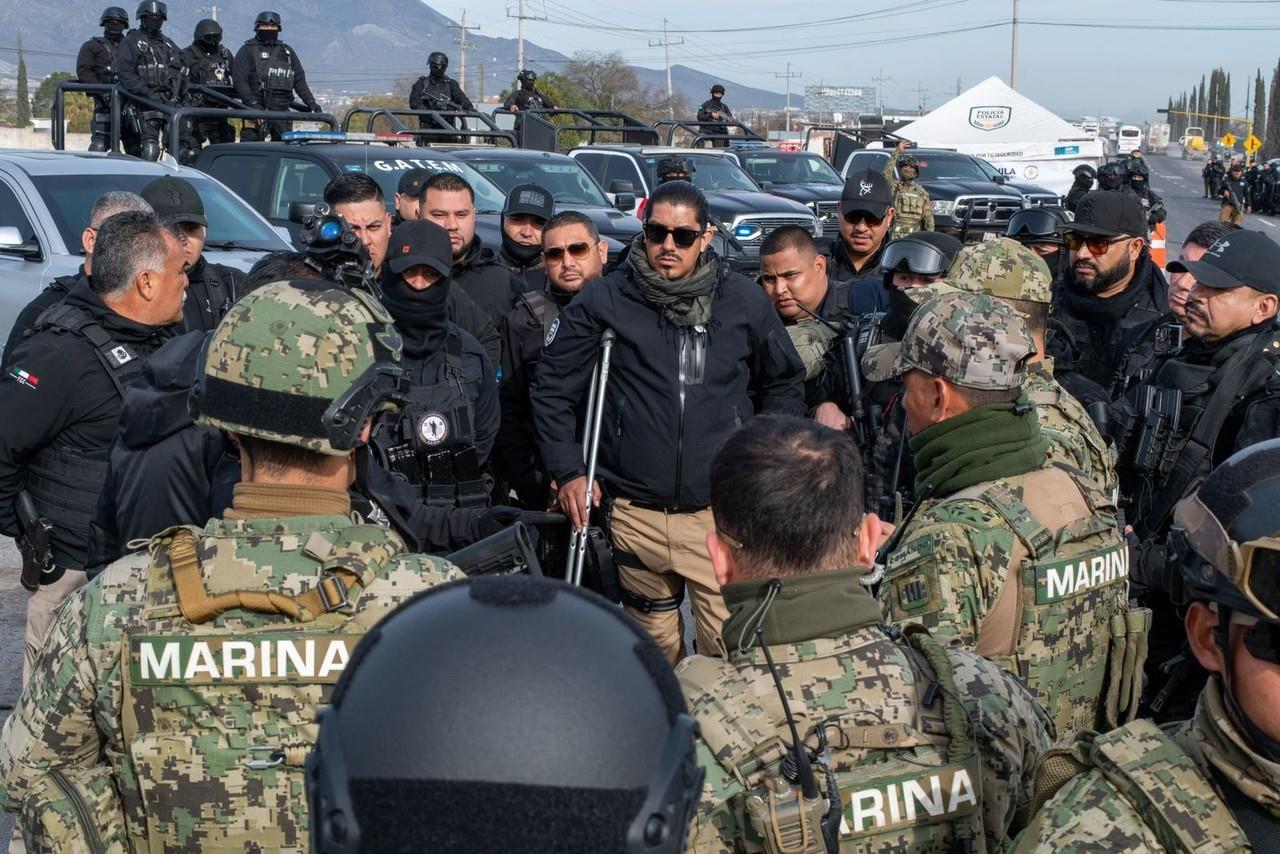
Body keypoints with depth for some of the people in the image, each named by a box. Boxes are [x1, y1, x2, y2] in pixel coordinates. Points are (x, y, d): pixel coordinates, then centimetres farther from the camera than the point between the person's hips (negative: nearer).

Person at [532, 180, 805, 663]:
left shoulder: (745, 301, 3)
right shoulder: (604, 302, -1)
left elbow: (785, 383, 15)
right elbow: (553, 388, 5)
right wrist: (567, 471, -2)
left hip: (722, 512, 0)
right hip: (637, 515, 0)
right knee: (655, 648, 13)